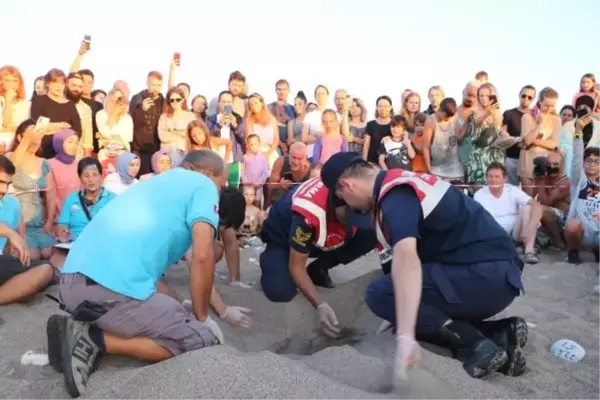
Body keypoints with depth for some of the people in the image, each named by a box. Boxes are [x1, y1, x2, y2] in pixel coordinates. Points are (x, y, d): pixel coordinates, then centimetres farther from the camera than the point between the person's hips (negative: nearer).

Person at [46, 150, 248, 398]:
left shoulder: (157, 182, 30)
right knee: (207, 338, 3)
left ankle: (84, 330, 10)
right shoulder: (202, 185, 5)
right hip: (113, 289, -9)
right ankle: (98, 340, -5)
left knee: (168, 306, 30)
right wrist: (201, 317, 6)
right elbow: (202, 256, -8)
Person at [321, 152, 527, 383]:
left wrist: (405, 337, -39)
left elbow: (406, 258, -33)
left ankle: (472, 342, -13)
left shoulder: (395, 196, -15)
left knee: (380, 293, -11)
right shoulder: (401, 181, 16)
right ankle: (498, 334, 5)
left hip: (482, 275, -10)